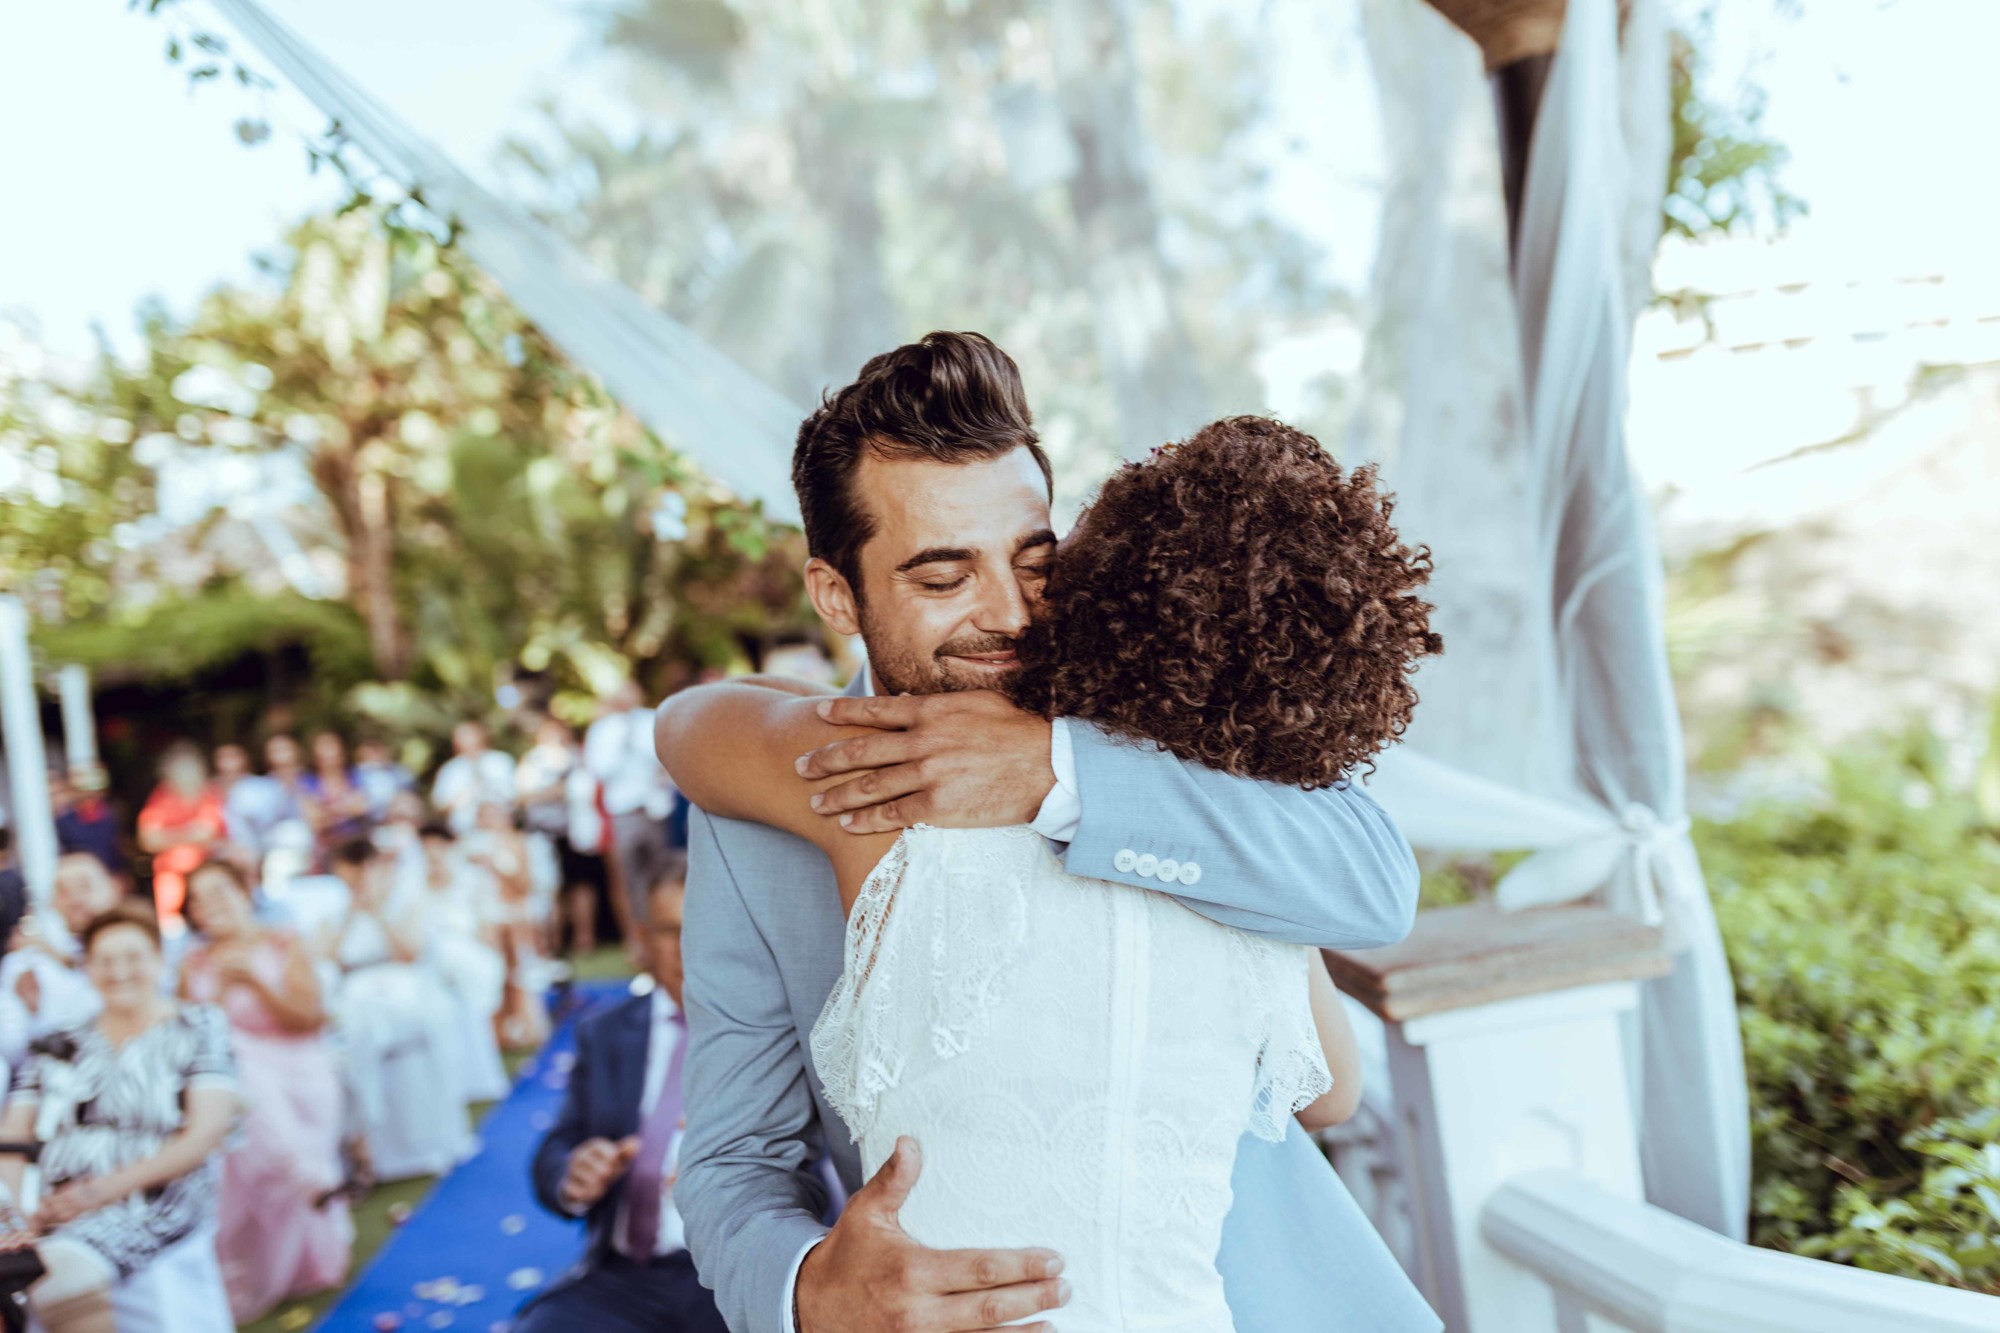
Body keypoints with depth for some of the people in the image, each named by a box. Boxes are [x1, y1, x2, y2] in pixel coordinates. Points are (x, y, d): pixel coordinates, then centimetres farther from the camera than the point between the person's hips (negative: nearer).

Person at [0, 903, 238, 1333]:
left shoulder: (197, 1029, 8)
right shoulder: (60, 1046, 20)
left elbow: (208, 1132, -1)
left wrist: (106, 1188, -11)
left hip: (155, 1207, -3)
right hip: (57, 1213, 4)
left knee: (64, 1266, -35)